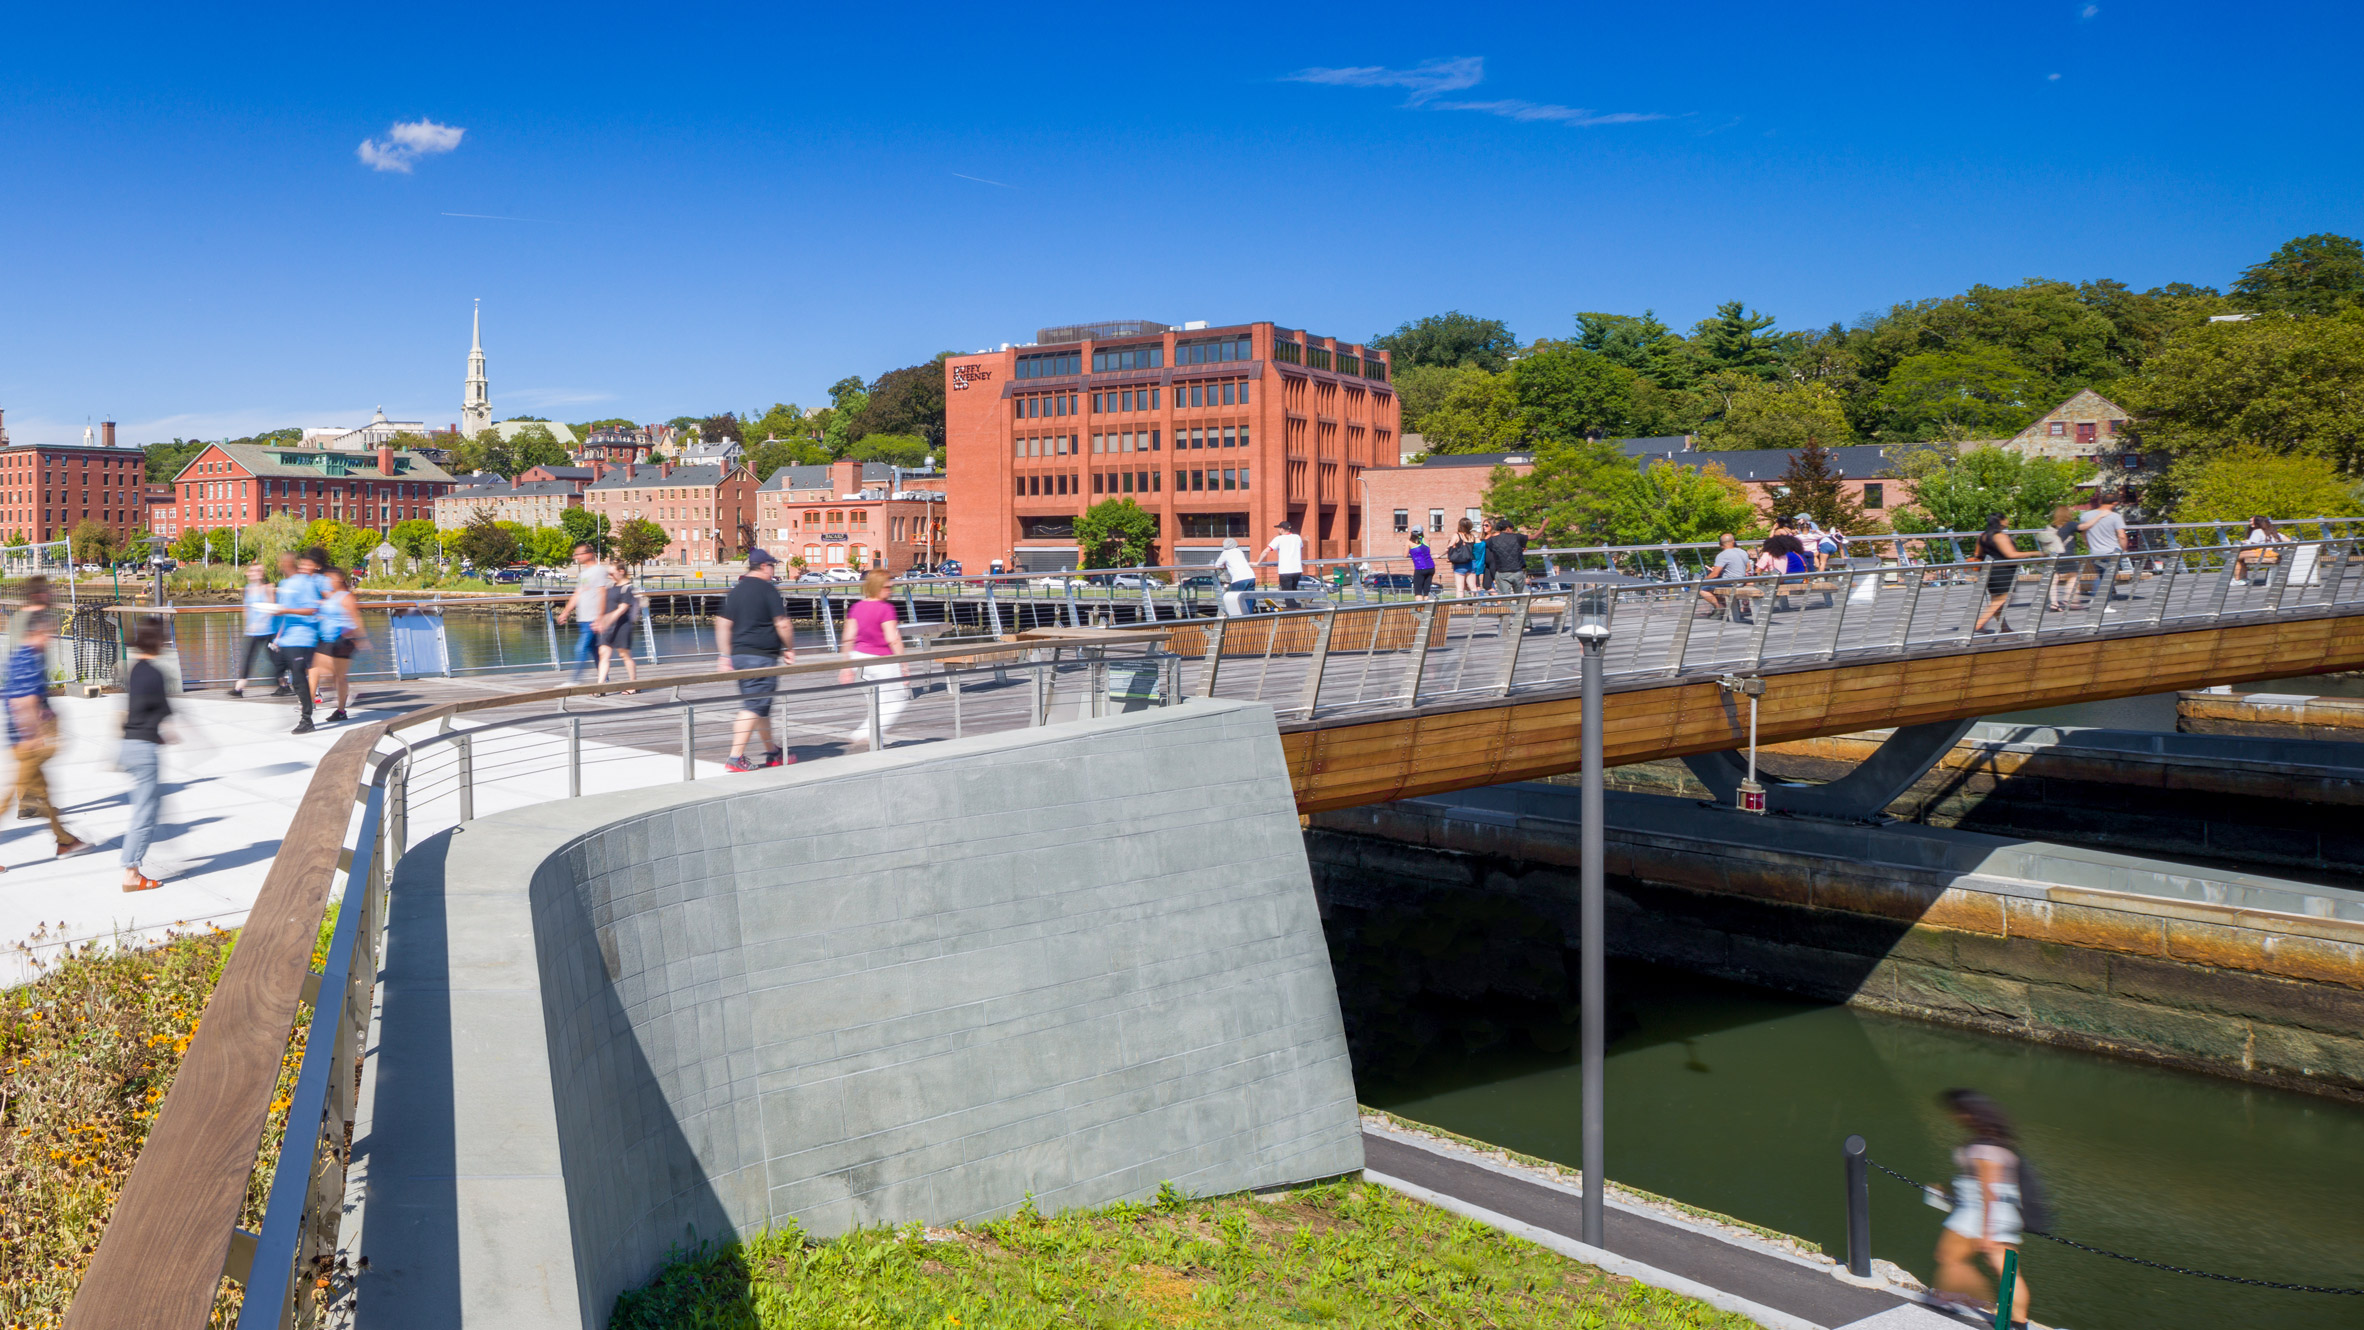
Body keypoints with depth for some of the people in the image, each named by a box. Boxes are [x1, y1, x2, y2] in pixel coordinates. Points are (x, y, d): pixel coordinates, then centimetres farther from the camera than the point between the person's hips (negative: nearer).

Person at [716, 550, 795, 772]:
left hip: (739, 654, 8)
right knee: (753, 707, -7)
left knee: (762, 705, 17)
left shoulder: (735, 590, 11)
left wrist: (725, 656, 13)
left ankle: (772, 753, 26)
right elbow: (782, 624, -12)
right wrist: (790, 649, 1)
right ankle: (735, 757, -12)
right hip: (761, 656, -8)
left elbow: (722, 624, 10)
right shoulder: (767, 589, -9)